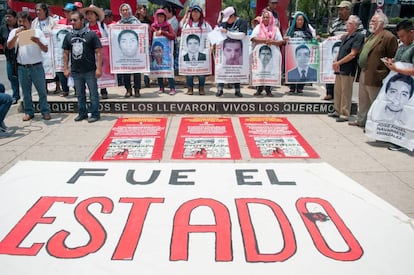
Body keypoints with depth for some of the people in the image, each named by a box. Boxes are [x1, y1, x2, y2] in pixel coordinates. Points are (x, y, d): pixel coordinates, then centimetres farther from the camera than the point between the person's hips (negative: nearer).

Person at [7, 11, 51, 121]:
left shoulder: (37, 32, 1)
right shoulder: (14, 32, 6)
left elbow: (45, 49, -3)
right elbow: (9, 46, -7)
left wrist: (38, 42, -21)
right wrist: (16, 35, -19)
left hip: (37, 66, -2)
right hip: (22, 68, 2)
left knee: (42, 91, 3)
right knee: (26, 92, 10)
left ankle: (45, 111, 12)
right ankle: (29, 112, 20)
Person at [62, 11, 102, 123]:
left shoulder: (91, 34, -5)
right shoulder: (69, 36, 8)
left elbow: (98, 52, -7)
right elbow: (66, 53, 13)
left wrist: (98, 68, -13)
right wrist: (66, 68, 8)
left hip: (90, 71, -5)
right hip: (75, 71, 5)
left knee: (93, 93, 2)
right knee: (80, 94, 15)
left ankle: (95, 114, 13)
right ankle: (82, 113, 27)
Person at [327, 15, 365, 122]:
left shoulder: (358, 36, -8)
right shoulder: (345, 37, 18)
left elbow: (352, 54, -15)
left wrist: (339, 62, -11)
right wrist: (335, 62, 0)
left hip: (348, 70, -8)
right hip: (339, 69, 8)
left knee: (345, 93, -4)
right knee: (337, 91, 14)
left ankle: (345, 114, 3)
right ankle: (337, 111, 25)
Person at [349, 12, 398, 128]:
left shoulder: (388, 37, -14)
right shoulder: (371, 36, 16)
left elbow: (393, 59, -14)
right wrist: (362, 67, 15)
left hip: (374, 76, -9)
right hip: (364, 74, 9)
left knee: (375, 102, 1)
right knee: (363, 101, 19)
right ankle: (361, 120, 32)